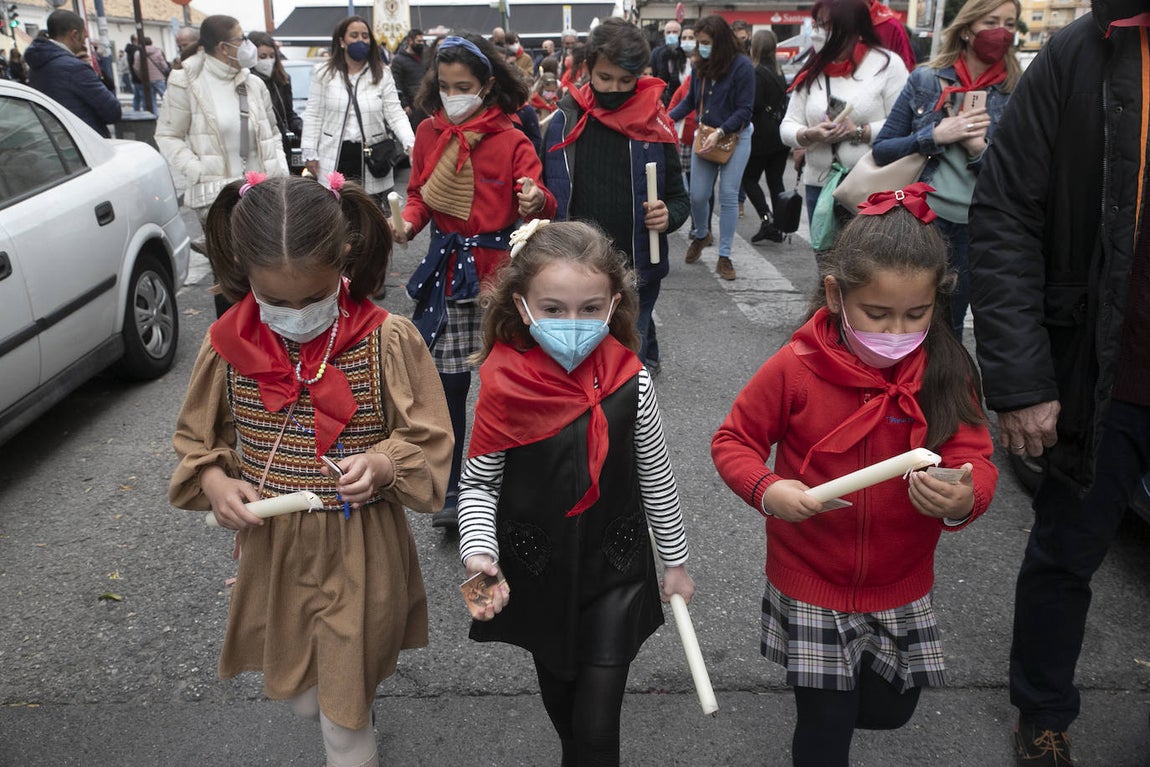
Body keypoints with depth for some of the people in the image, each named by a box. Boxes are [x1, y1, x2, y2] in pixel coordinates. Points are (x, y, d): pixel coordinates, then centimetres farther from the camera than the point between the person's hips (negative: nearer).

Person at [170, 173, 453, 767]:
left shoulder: (387, 340, -16)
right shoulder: (228, 343, -6)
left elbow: (429, 440, -9)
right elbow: (197, 438, 8)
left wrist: (383, 465, -28)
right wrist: (215, 483, -12)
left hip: (360, 548, -4)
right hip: (271, 545, 4)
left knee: (345, 710, 7)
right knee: (298, 694, 23)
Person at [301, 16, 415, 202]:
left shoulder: (382, 74, 4)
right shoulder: (324, 73, 3)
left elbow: (396, 114, -2)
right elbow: (313, 116, 5)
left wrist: (410, 144, -19)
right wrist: (310, 154, 0)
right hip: (334, 159, 0)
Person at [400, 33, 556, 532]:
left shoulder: (510, 139, -5)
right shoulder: (429, 133, 6)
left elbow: (539, 201, -11)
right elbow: (419, 195, 14)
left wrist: (537, 201, -34)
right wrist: (408, 223, -6)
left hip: (499, 269, -2)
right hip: (447, 268, 3)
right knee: (448, 384, 4)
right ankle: (450, 490, 18)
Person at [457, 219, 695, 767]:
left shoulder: (629, 384, -16)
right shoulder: (504, 390, -17)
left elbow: (656, 479, -2)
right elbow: (477, 485, -4)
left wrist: (676, 562, 7)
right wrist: (479, 553, -20)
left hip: (615, 573, -1)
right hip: (537, 575, 1)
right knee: (558, 693, 24)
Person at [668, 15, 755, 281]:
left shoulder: (742, 66, -14)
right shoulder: (700, 66, 0)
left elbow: (745, 109, -14)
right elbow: (690, 101, 9)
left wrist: (720, 133, -24)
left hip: (735, 137, -4)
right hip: (704, 136, 4)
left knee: (728, 196, -2)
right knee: (698, 195, 5)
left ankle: (724, 257, 6)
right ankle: (699, 235, 36)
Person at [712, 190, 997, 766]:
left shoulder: (946, 373, -11)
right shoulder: (795, 369, -17)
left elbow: (975, 461, -11)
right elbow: (733, 441, -8)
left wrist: (963, 499, -34)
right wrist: (766, 490, -27)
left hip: (901, 586, 3)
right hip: (811, 584, -3)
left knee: (890, 711, 20)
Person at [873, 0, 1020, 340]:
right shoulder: (925, 80, 1)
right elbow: (881, 150, 0)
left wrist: (979, 148, -15)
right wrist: (936, 136, -14)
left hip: (976, 228, 1)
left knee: (948, 325, 13)